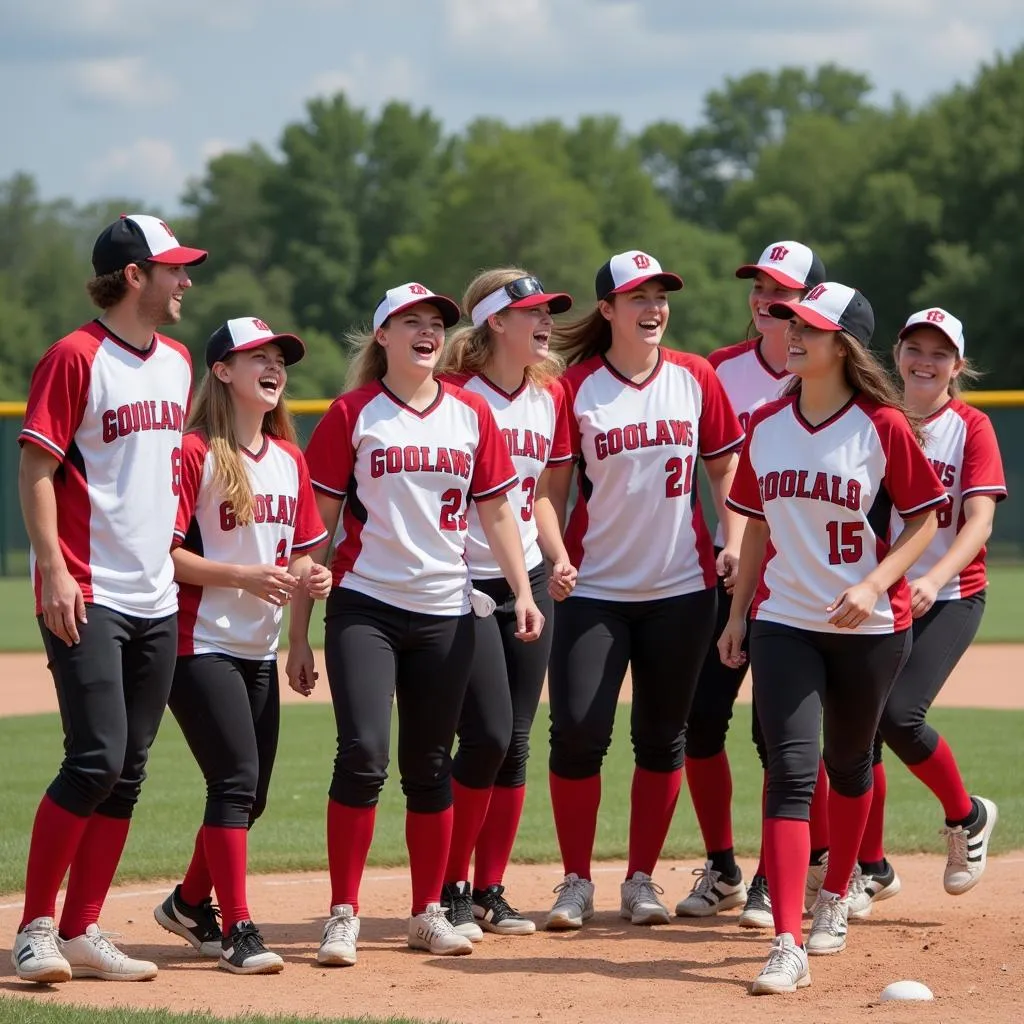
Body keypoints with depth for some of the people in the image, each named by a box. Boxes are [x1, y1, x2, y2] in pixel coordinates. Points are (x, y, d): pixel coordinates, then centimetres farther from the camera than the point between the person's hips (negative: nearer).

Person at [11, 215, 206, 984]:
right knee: (97, 759, -14)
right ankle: (35, 929, -6)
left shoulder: (177, 361, 14)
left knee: (129, 772, 6)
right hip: (88, 599, -7)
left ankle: (82, 932, 12)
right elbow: (36, 470, -11)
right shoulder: (75, 358, -9)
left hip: (157, 601, 7)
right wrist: (53, 569, -19)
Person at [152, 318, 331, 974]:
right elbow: (164, 552, -14)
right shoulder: (195, 453, -10)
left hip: (260, 651, 8)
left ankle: (190, 904, 31)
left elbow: (300, 550, 20)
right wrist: (243, 577, -21)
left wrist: (309, 575, -3)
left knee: (251, 794, 11)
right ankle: (237, 931, -12)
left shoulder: (290, 460, 13)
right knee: (236, 778, -15)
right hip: (201, 645, -8)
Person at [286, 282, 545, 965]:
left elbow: (495, 510, 13)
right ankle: (343, 916, -8)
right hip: (365, 607, -3)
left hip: (445, 613, 3)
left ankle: (429, 914, 18)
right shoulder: (353, 415, -1)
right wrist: (298, 634, -2)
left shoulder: (471, 414, 8)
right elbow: (316, 526, 0)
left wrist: (523, 589, -1)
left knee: (431, 766, 7)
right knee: (363, 754, -15)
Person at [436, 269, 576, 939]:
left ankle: (492, 891, 14)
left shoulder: (551, 395, 8)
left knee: (515, 743, 6)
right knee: (488, 735, -12)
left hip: (529, 583, 6)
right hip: (464, 582, -6)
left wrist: (558, 557, 3)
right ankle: (453, 891, 1)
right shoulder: (455, 392, -11)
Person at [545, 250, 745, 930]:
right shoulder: (577, 387, -3)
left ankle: (642, 880, 18)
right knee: (578, 731, -9)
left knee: (662, 738, 6)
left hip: (681, 587, 2)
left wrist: (734, 541, -3)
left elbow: (726, 464, 10)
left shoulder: (695, 378, 2)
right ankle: (577, 883, 4)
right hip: (596, 589, -2)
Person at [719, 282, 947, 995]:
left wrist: (874, 584, -18)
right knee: (792, 770, -11)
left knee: (849, 763, 15)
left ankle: (835, 900, 40)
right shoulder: (766, 427, 4)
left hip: (870, 627, -2)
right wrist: (737, 613, 11)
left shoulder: (884, 427, -9)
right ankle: (788, 947, -19)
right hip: (783, 621, 2)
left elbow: (925, 520, -5)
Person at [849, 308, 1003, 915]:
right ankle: (871, 869, 15)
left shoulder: (971, 428, -3)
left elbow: (979, 522, -15)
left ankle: (967, 817, 7)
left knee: (898, 715, -20)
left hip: (950, 598, -4)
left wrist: (933, 580, -32)